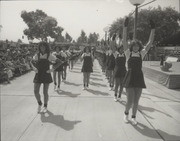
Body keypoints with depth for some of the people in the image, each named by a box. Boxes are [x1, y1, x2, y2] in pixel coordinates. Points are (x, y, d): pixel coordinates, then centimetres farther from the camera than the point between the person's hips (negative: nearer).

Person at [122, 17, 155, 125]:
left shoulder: (141, 54, 8)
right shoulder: (128, 53, 1)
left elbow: (150, 42, 3)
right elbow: (124, 40, -8)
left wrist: (153, 29, -4)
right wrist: (125, 26, -15)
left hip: (139, 78, 3)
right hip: (130, 78, -3)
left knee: (136, 101, 9)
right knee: (130, 101, -3)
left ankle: (133, 117, 27)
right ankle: (126, 113, 26)